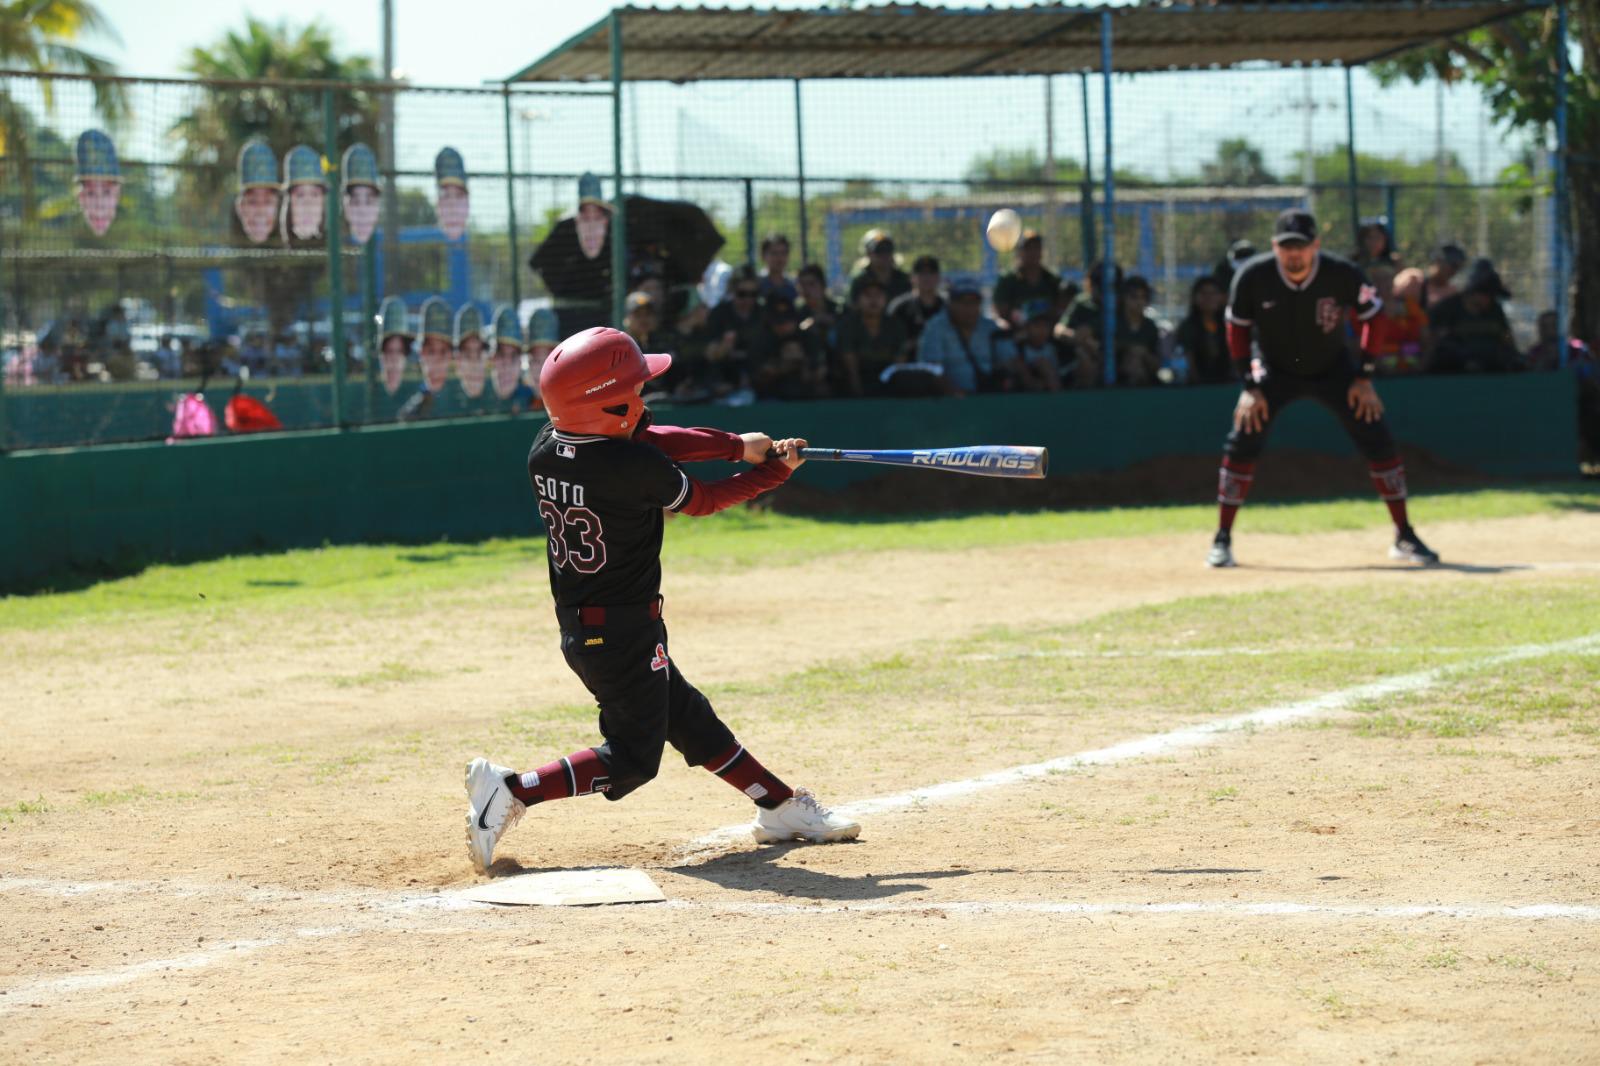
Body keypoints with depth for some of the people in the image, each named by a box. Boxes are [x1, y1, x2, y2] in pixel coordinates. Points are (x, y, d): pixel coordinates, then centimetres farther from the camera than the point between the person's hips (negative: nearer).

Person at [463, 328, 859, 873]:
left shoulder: (544, 449, -3)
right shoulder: (637, 466, -23)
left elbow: (642, 440, 5)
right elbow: (701, 500, -5)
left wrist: (736, 444, 5)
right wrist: (774, 471, 9)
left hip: (576, 628, 9)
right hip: (626, 631, -9)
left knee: (687, 717, 19)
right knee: (633, 758, 1)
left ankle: (781, 806, 30)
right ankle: (513, 789, -7)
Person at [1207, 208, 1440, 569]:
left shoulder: (1344, 275, -26)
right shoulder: (1253, 277, -24)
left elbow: (1371, 319, -9)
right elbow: (1237, 330, -10)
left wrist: (1364, 378, -12)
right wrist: (1250, 386, -14)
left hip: (1334, 369, 0)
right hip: (1275, 372, 0)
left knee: (1378, 440, -8)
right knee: (1242, 444, -14)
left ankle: (1405, 537, 5)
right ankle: (1222, 540, -2)